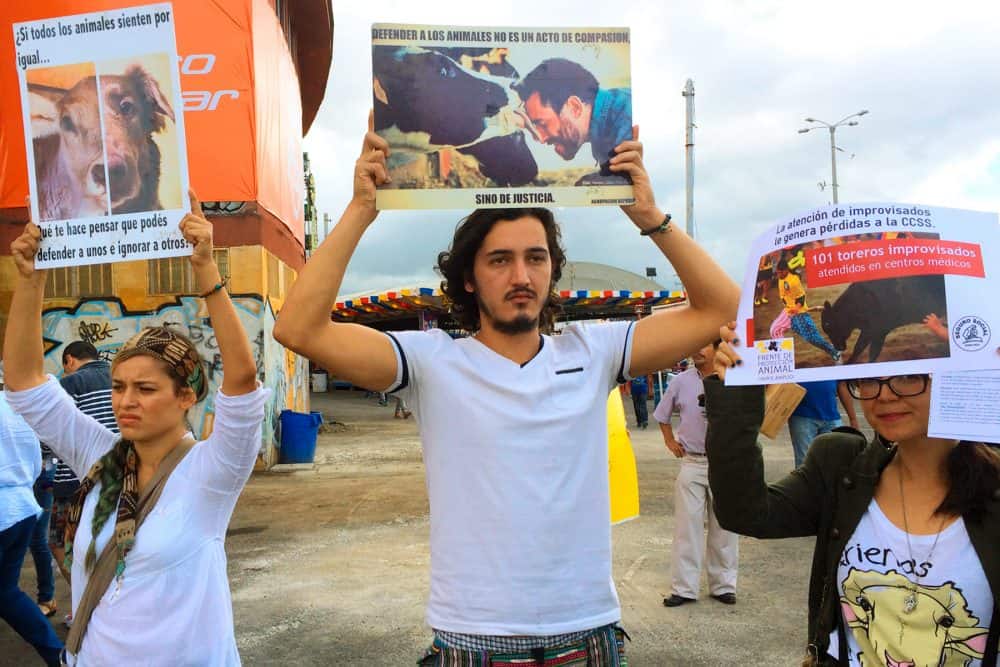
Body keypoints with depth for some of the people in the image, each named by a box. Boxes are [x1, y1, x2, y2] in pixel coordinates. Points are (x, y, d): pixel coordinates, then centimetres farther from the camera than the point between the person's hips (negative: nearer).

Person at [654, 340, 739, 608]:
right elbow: (663, 415, 16)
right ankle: (684, 588, 11)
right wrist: (669, 440, 5)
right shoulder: (681, 381, 2)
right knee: (687, 526, 3)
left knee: (724, 526, 10)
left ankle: (723, 584, 24)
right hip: (692, 462, 1)